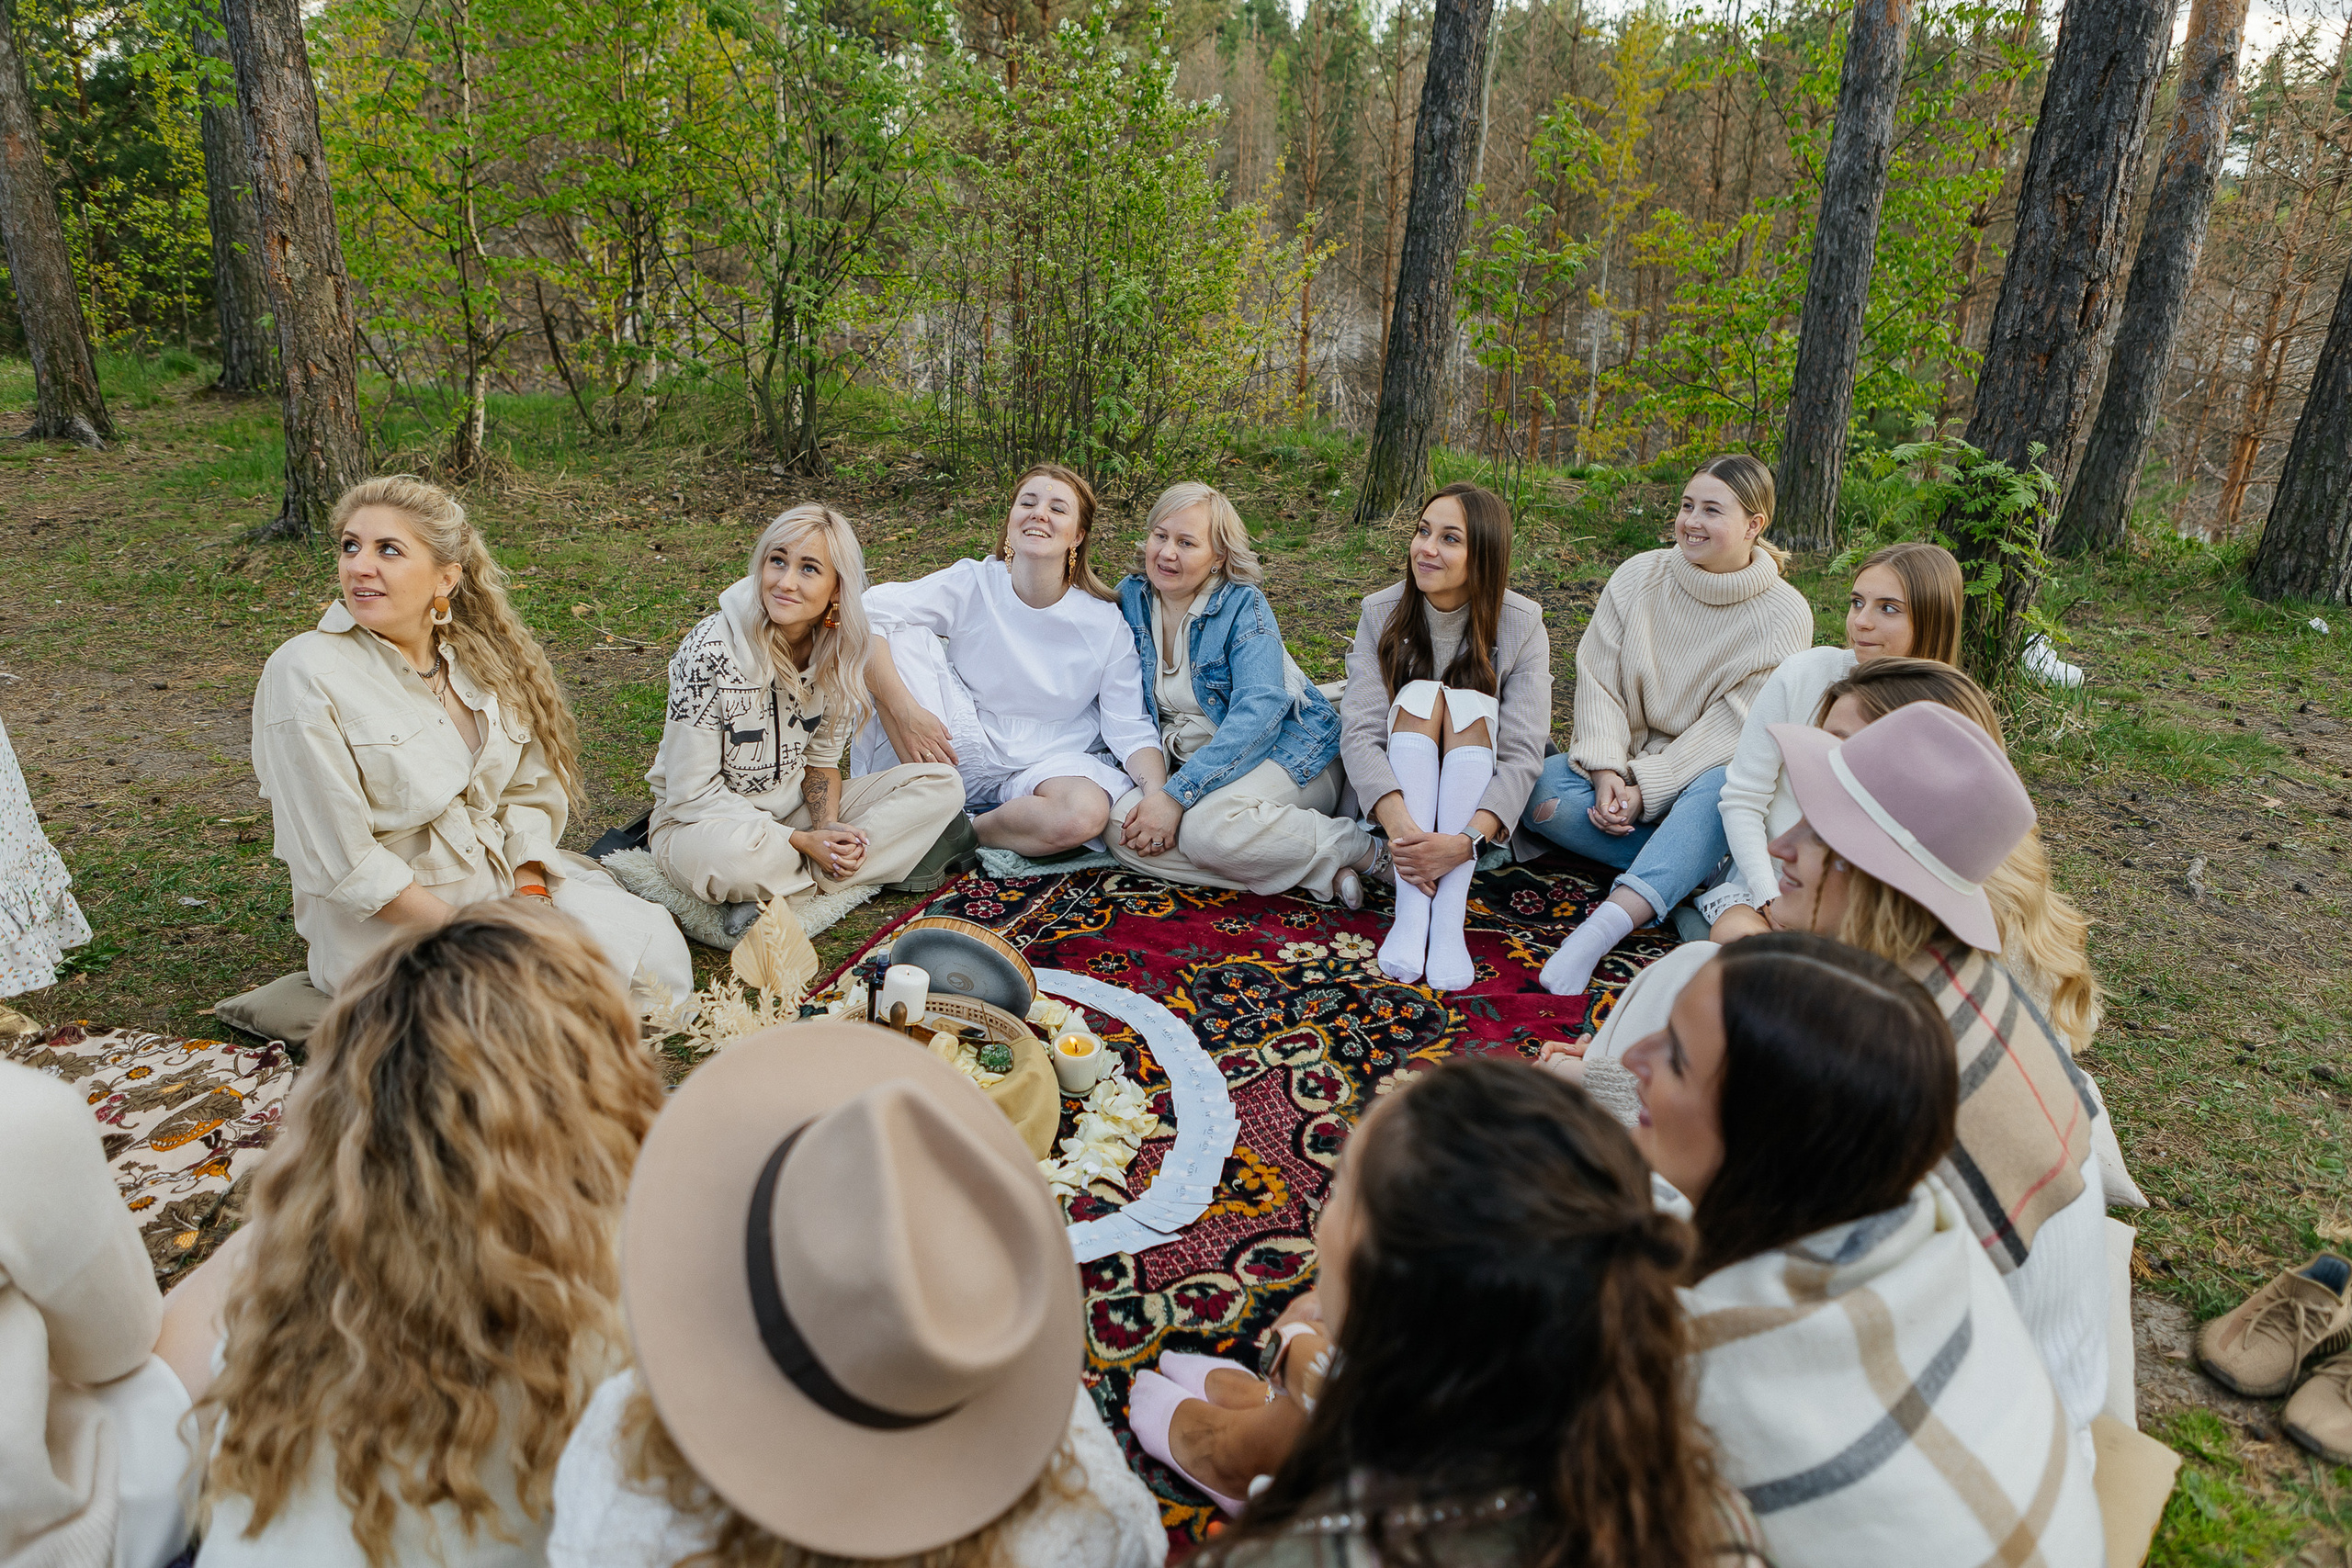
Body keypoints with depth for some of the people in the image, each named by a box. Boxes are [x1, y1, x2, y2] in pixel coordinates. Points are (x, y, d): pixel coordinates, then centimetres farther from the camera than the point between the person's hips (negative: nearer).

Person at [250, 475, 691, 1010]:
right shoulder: (305, 675, -14)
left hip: (511, 879, 5)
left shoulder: (480, 655, 3)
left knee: (654, 951, -13)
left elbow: (527, 794, 5)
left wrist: (531, 900, -12)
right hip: (389, 923, -5)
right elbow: (342, 864, -17)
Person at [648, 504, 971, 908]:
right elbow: (693, 791, -20)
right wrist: (803, 842, -24)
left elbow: (821, 758, 5)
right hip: (702, 823, -5)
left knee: (942, 785, -9)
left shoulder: (837, 647, -6)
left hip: (795, 806, 5)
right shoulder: (710, 650, -22)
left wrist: (828, 827, -17)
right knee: (736, 856, -42)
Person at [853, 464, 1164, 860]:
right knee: (902, 635, -19)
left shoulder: (1105, 623, -7)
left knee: (1085, 815, -37)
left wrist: (1158, 794, -28)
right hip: (959, 750, 1)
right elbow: (863, 613, -19)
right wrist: (904, 710, -28)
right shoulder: (973, 584, -10)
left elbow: (1131, 727, -9)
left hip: (1049, 764, 0)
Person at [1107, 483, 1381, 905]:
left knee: (1208, 827, -36)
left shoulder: (1243, 606, -13)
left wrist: (1177, 793, -33)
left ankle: (1360, 847, -15)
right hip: (1189, 763, 6)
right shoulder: (1132, 599, 3)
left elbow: (1259, 710, -25)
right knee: (1120, 826, -24)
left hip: (1286, 749, -6)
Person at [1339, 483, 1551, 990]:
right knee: (1420, 694, -26)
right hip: (1394, 793, 1)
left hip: (1476, 802, -1)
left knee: (1471, 704, -28)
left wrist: (1466, 840, -38)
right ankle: (1410, 910, -37)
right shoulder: (1381, 614, -10)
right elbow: (1358, 732, -20)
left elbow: (1523, 754, -21)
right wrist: (1399, 823, -38)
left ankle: (1450, 916, -38)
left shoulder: (1521, 625, -13)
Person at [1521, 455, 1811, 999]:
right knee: (1542, 792, -27)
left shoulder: (1785, 616, -9)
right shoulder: (1639, 577, -1)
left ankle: (1603, 927, -52)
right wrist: (1606, 772, -20)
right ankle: (1684, 869, -25)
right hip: (1624, 764, 3)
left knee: (1721, 790, -39)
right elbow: (1598, 680, -5)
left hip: (1705, 775, -2)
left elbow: (1732, 727, -14)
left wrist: (1646, 790, -22)